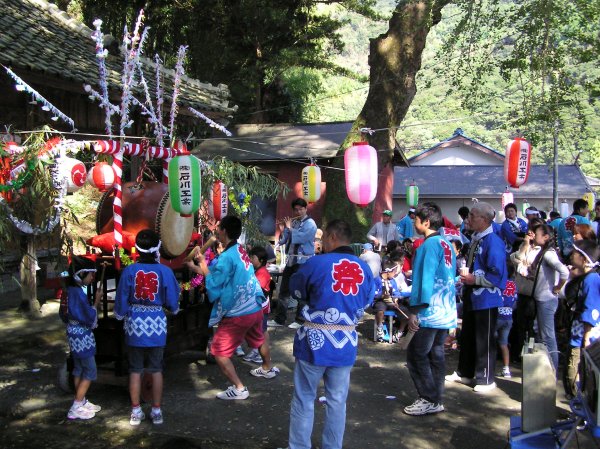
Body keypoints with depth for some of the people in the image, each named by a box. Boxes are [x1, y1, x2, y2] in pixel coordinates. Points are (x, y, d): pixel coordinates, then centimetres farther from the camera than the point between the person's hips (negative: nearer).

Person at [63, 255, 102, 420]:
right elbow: (89, 318, -21)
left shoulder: (71, 290, 5)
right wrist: (97, 301, -13)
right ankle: (76, 409, 3)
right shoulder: (78, 292, -23)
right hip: (82, 336, -9)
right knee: (90, 372, 0)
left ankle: (81, 402, 28)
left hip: (75, 334, 9)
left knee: (79, 369, 17)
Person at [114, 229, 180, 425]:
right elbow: (172, 303, -2)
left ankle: (136, 412, 18)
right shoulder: (165, 271, -10)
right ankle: (156, 411, 17)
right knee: (156, 369, 11)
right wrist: (174, 308, 21)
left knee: (135, 369, 11)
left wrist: (121, 316, 19)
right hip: (156, 324, 0)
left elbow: (121, 300, -1)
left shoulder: (129, 271, -9)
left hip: (135, 323, 0)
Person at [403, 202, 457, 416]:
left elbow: (424, 280, -18)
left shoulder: (429, 245, -14)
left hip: (430, 312, -9)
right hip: (446, 312, 9)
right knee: (436, 354, 13)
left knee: (416, 355, 1)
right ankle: (436, 399, 19)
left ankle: (429, 400, 4)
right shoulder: (447, 244, 11)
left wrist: (414, 310, -14)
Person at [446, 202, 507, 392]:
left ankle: (486, 379, 15)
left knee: (484, 340, 2)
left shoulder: (493, 242, -19)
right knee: (467, 336, 19)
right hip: (471, 296, 9)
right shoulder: (475, 239, 10)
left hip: (486, 299, -9)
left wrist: (474, 279, -18)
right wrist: (465, 276, 8)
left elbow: (496, 275, -23)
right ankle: (464, 373, 33)